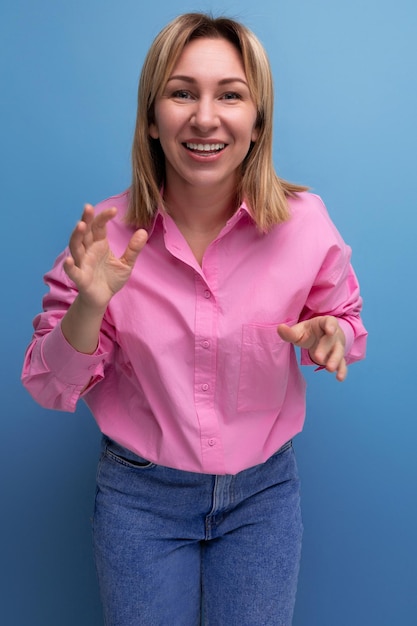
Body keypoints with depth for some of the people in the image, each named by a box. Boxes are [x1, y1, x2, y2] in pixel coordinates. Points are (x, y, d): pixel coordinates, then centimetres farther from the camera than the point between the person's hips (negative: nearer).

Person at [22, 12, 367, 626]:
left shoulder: (305, 223, -15)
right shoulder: (105, 235, -16)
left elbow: (345, 319, 2)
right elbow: (52, 389, -10)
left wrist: (330, 334, -21)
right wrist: (89, 305, -30)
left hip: (264, 489, 1)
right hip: (139, 494, 0)